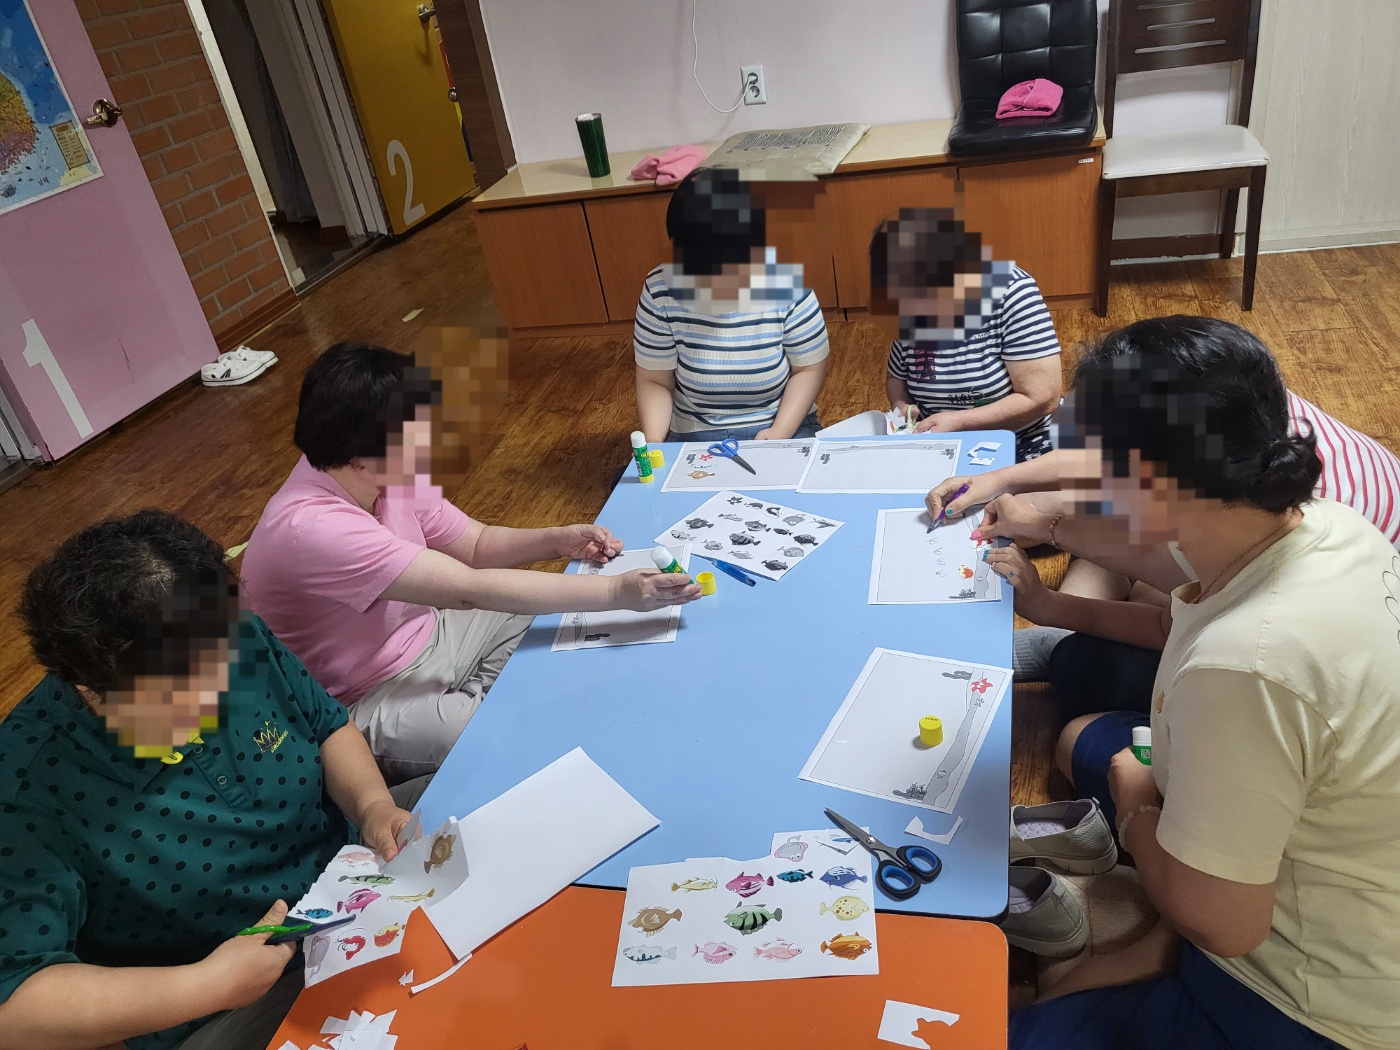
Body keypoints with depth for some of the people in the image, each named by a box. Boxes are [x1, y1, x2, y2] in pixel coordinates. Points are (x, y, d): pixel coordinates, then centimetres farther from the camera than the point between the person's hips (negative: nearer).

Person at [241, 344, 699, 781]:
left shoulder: (384, 476, -8)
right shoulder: (310, 528, -34)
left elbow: (477, 544, 5)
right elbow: (471, 589, -37)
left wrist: (557, 540, -15)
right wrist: (618, 591, -35)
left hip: (427, 634, 8)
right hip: (375, 702, -8)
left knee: (585, 631, 6)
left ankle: (471, 697, 10)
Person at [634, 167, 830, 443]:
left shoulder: (785, 280, -14)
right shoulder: (661, 290, -13)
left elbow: (809, 369, -4)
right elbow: (654, 382, -4)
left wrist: (779, 435, -17)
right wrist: (653, 446, -19)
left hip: (783, 428, -1)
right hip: (693, 438, 1)